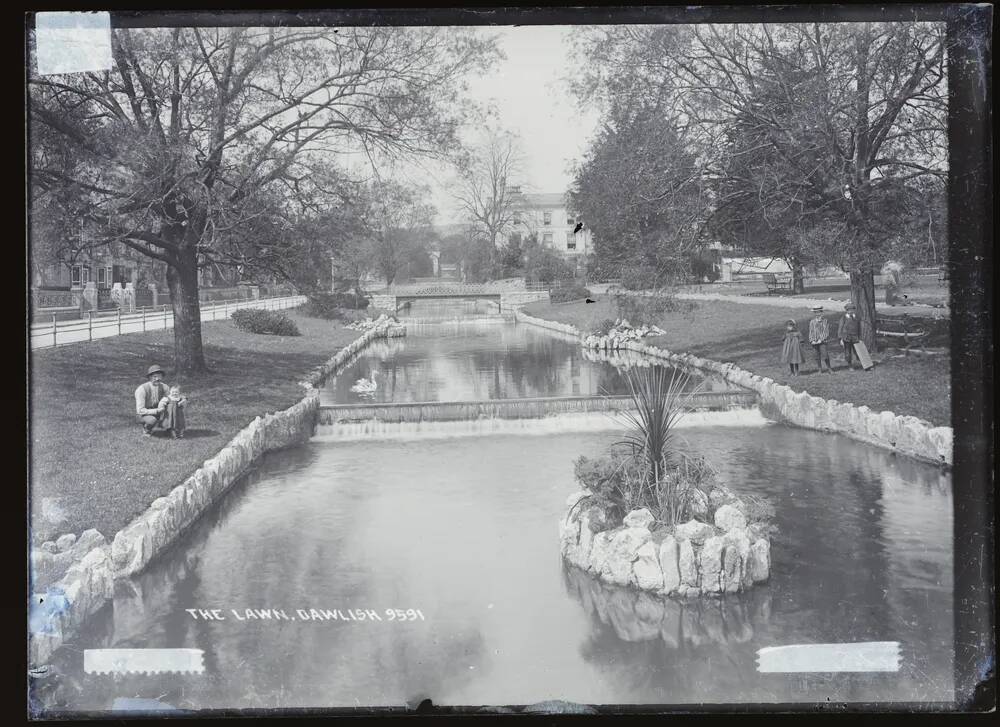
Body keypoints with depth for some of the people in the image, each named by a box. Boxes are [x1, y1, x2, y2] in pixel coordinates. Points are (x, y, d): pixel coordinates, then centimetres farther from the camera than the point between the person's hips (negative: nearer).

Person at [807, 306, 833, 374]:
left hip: (822, 342, -3)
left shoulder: (825, 321, 2)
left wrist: (821, 339, -11)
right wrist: (812, 341, -2)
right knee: (817, 356, 5)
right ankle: (820, 369, 14)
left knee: (825, 355, -10)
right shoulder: (812, 322, 9)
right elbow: (810, 332, 11)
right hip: (814, 342, 3)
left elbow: (826, 332, -2)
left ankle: (829, 368, 4)